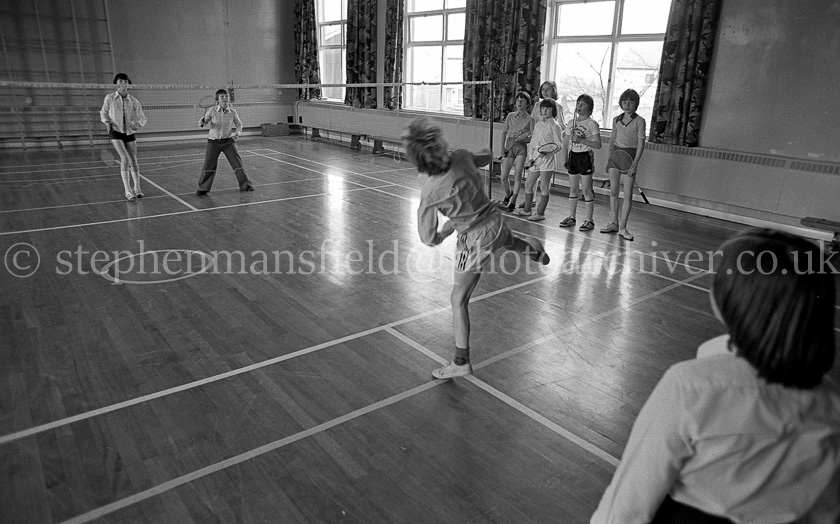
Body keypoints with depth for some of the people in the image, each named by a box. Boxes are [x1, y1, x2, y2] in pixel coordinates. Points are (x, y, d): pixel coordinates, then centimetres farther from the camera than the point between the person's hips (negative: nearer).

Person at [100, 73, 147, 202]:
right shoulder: (109, 98, -2)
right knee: (125, 158, -17)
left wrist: (137, 124, -15)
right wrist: (107, 122, -8)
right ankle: (128, 191, -14)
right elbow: (103, 113, 10)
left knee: (133, 160, 6)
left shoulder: (134, 101, 0)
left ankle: (136, 188, 25)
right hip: (116, 133, -2)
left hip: (130, 133, 2)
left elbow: (142, 118, 5)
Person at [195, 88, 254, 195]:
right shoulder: (212, 111, -7)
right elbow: (204, 120, -5)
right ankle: (203, 188, 12)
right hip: (214, 141, -1)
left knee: (237, 163, 0)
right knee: (208, 166, -1)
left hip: (228, 141, 1)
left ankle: (245, 185, 15)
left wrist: (237, 132, -6)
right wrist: (202, 122, -28)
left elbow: (238, 124, 12)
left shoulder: (232, 112, -3)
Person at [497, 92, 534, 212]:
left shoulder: (530, 119, 0)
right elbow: (504, 132, 13)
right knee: (504, 177, -1)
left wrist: (523, 137, -18)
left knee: (517, 175, -10)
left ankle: (512, 202, -3)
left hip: (521, 148, -2)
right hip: (509, 147, 2)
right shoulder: (510, 116, 8)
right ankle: (508, 195, 27)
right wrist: (502, 147, 4)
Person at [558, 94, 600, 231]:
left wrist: (581, 140, -22)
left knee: (586, 190, -3)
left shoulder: (592, 124, -7)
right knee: (573, 189, 11)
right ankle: (571, 217, 19)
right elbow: (565, 144, 16)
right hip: (573, 156, 6)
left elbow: (598, 144, -13)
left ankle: (589, 220, 4)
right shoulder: (571, 123, 11)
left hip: (585, 157, -6)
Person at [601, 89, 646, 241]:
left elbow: (641, 144, -8)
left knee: (628, 194, -5)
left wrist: (635, 164, -16)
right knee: (613, 191, 6)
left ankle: (622, 227, 0)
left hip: (630, 155, -4)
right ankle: (614, 223, 16)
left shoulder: (640, 121, -4)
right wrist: (610, 157, 12)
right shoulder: (616, 120, 10)